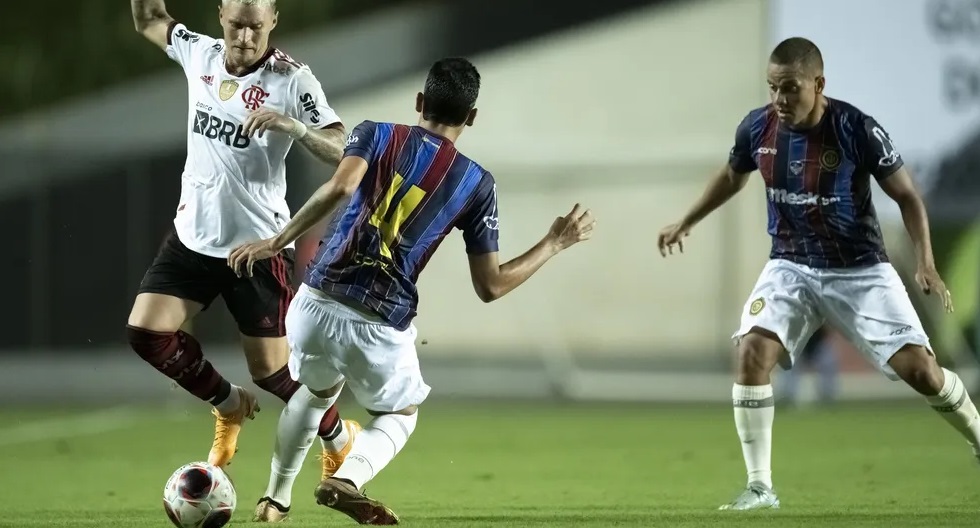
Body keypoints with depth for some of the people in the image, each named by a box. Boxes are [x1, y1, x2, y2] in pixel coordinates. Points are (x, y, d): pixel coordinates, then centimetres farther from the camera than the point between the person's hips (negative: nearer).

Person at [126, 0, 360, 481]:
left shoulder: (292, 80, -14)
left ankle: (340, 439, 29)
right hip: (192, 236, 5)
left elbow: (341, 151, -22)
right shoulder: (199, 54, 0)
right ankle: (229, 405, 17)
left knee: (271, 371, 0)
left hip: (258, 244, -5)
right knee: (146, 332, -9)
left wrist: (292, 126, -39)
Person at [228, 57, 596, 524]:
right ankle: (348, 477, -6)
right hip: (381, 326, -2)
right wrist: (555, 243, 18)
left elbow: (340, 187, -15)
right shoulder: (476, 183, 7)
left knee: (318, 392, 35)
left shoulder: (375, 135, 8)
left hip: (316, 305, 2)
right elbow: (490, 286, 6)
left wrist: (276, 242, -11)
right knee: (400, 415, 25)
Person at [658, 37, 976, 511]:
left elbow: (906, 195, -9)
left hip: (860, 270, -3)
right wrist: (686, 224, 21)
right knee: (752, 353, -20)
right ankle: (760, 488, -11)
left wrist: (925, 263, -19)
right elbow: (732, 176, 16)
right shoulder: (757, 128, -8)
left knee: (920, 370, -7)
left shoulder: (856, 129, -20)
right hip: (791, 268, 3)